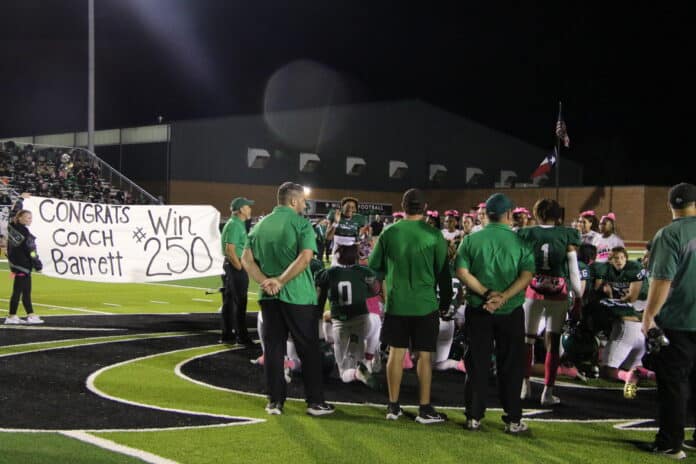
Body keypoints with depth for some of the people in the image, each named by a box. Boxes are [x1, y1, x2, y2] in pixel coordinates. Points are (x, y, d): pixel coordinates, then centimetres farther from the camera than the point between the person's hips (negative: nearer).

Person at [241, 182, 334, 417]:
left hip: (269, 297, 5)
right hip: (298, 296, -5)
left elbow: (247, 259, 1)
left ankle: (275, 400, 13)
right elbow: (305, 257, -21)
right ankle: (315, 401, 9)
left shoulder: (260, 225, 9)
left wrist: (265, 281, -9)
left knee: (273, 349, 10)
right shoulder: (301, 223, -7)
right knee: (308, 350, 5)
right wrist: (281, 281, -18)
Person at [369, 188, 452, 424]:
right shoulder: (434, 235, -8)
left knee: (396, 353, 9)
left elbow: (374, 265, 7)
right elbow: (443, 271, -2)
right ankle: (425, 409, 9)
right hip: (425, 304, -2)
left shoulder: (389, 233, -4)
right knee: (424, 355, 5)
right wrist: (446, 301, 10)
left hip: (396, 303, 2)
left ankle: (393, 407, 15)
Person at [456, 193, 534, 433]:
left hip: (478, 310, 1)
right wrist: (503, 297, -18)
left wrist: (487, 293, -12)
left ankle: (474, 417, 12)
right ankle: (513, 420, 11)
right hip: (511, 311, -1)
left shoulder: (471, 240, -1)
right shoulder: (519, 241, -3)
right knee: (511, 366, 7)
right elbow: (527, 275, -13)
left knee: (477, 364, 9)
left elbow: (462, 272, -10)